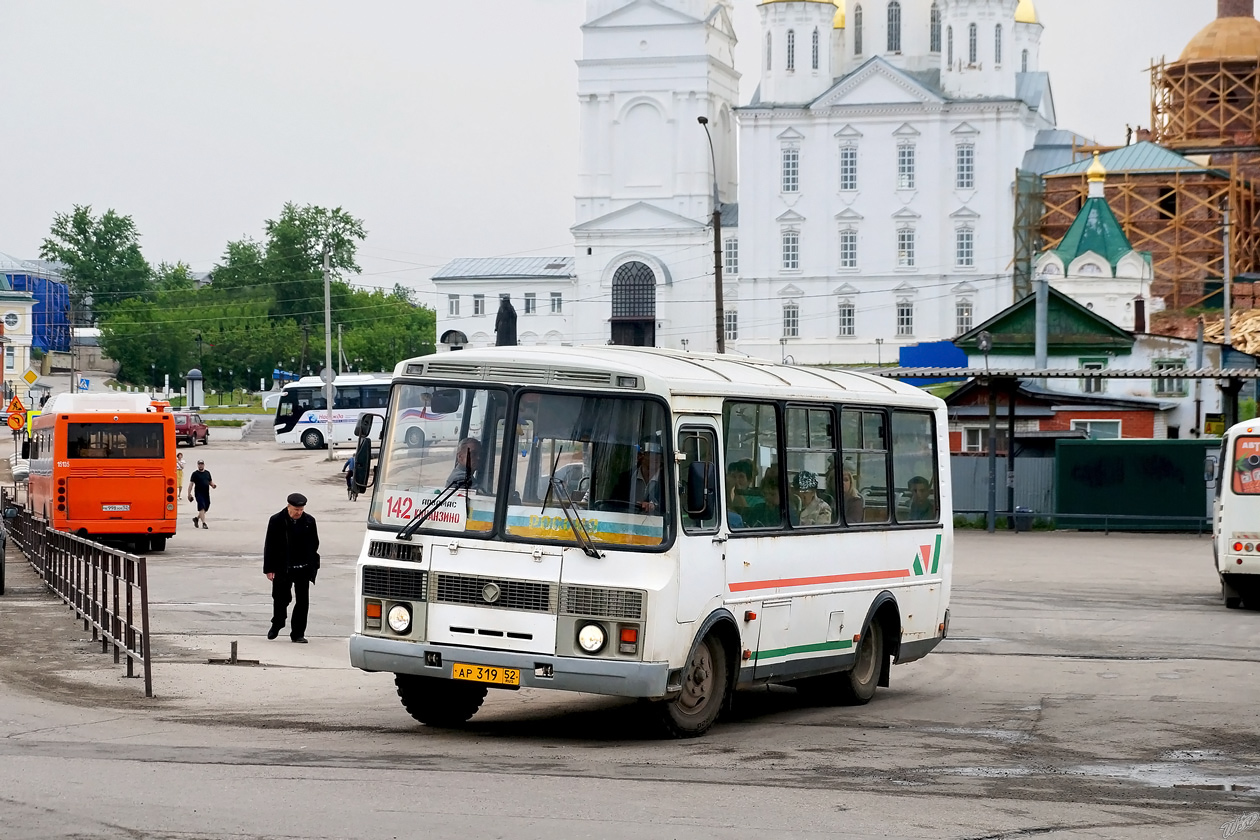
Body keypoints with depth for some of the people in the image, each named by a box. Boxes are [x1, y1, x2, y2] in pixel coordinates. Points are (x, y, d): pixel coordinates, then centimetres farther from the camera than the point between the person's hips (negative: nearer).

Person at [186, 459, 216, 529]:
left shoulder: (207, 473, 14)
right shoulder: (195, 473, -1)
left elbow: (210, 482, 22)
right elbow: (191, 484, -4)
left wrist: (213, 485, -2)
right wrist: (189, 494, -10)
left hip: (206, 493, 6)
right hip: (199, 493, -6)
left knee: (206, 507, 11)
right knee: (202, 508, -13)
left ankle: (196, 518, 32)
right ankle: (203, 523, -15)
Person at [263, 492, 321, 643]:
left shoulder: (309, 521, 1)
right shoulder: (276, 521, -5)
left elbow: (314, 544, 10)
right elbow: (269, 546, -3)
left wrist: (312, 565, 5)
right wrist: (269, 568, -6)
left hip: (303, 568, 2)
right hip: (283, 568, -2)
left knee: (302, 602, 1)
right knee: (281, 598, 7)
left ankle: (298, 633, 10)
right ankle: (276, 625, 33)